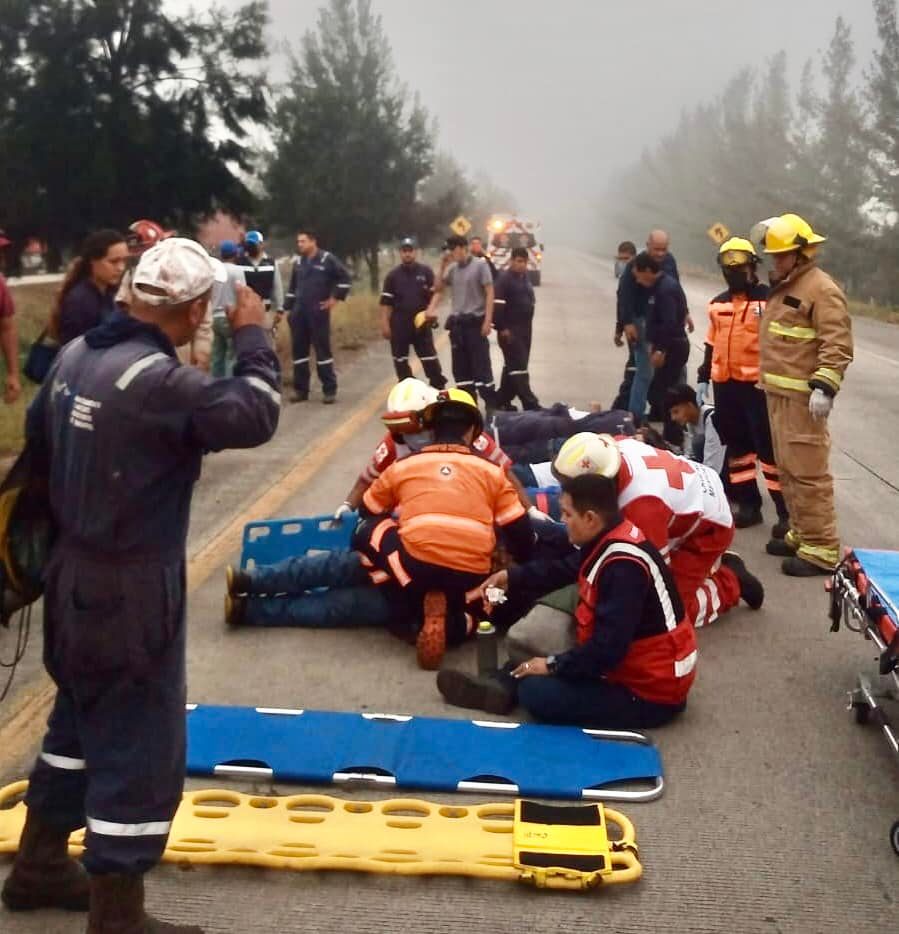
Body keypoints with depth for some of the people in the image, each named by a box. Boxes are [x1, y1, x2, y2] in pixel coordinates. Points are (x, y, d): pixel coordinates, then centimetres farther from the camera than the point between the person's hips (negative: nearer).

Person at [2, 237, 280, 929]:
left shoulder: (76, 355, 2)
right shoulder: (157, 380, -25)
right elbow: (254, 416, -22)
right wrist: (252, 336, -10)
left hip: (74, 572, 9)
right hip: (131, 589, -9)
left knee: (81, 718, 24)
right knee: (141, 745, 3)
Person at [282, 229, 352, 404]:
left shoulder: (327, 259, -5)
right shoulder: (298, 262, 12)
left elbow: (345, 278, -4)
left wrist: (335, 298, -7)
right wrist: (288, 308, 14)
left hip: (318, 313, -6)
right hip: (299, 313, 6)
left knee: (323, 349, -3)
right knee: (299, 350, 6)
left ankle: (329, 390, 3)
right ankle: (300, 389, 14)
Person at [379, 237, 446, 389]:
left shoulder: (426, 271, 3)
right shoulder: (393, 275, 5)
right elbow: (386, 302, 4)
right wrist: (385, 324, -3)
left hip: (421, 321, -1)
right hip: (399, 324, 1)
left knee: (430, 359, -2)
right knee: (400, 360, 7)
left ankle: (439, 389, 4)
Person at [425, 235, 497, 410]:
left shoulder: (480, 265, -6)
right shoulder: (452, 269, 10)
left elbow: (489, 293, -9)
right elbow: (438, 288, 18)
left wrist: (488, 320, -16)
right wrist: (442, 267, 4)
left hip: (475, 322, -6)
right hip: (457, 323, 6)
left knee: (481, 366, -7)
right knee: (460, 367, 9)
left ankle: (491, 405, -1)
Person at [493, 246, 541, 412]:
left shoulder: (525, 278, 14)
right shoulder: (504, 278, -13)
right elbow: (497, 305, -19)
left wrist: (528, 325, 19)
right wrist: (502, 328, -21)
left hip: (524, 329, 9)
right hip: (510, 330, -9)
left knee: (513, 365, 13)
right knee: (518, 367, -8)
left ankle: (502, 401, 22)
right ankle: (530, 404, -11)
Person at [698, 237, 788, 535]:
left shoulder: (769, 300, -5)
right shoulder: (718, 304, 13)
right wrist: (703, 378, 18)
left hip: (758, 386, -6)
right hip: (725, 386, 6)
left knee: (770, 450, -6)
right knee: (737, 446, 12)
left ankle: (787, 512, -1)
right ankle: (749, 504, 22)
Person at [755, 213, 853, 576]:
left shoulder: (822, 289, -12)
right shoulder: (782, 287, 19)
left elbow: (838, 345, -19)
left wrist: (825, 386, -27)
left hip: (803, 397, -10)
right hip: (778, 394, 10)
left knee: (808, 472, -10)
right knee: (787, 469, 15)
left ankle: (821, 549, -7)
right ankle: (801, 533, 26)